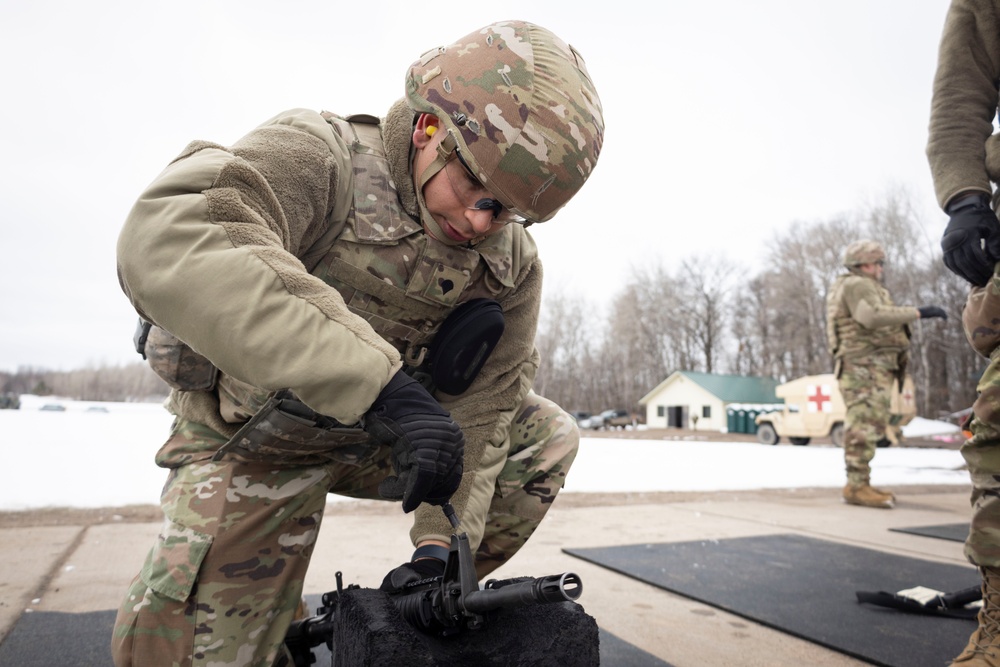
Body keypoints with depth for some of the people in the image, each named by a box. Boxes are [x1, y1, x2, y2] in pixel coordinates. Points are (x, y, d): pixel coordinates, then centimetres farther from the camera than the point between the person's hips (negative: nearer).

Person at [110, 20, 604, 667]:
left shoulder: (512, 264, -9)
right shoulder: (319, 156, -26)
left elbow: (480, 405, -8)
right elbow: (163, 243, -46)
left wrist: (443, 541, -18)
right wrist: (381, 384, -53)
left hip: (382, 438, 5)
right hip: (258, 443, -4)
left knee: (547, 439, 0)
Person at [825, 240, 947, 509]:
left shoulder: (845, 287, 24)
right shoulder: (857, 285, -8)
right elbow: (873, 316, -27)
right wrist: (918, 312, -27)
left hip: (869, 370, 11)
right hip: (865, 366, -11)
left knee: (867, 428, 12)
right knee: (865, 427, -13)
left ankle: (859, 485, 16)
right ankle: (857, 486, -13)